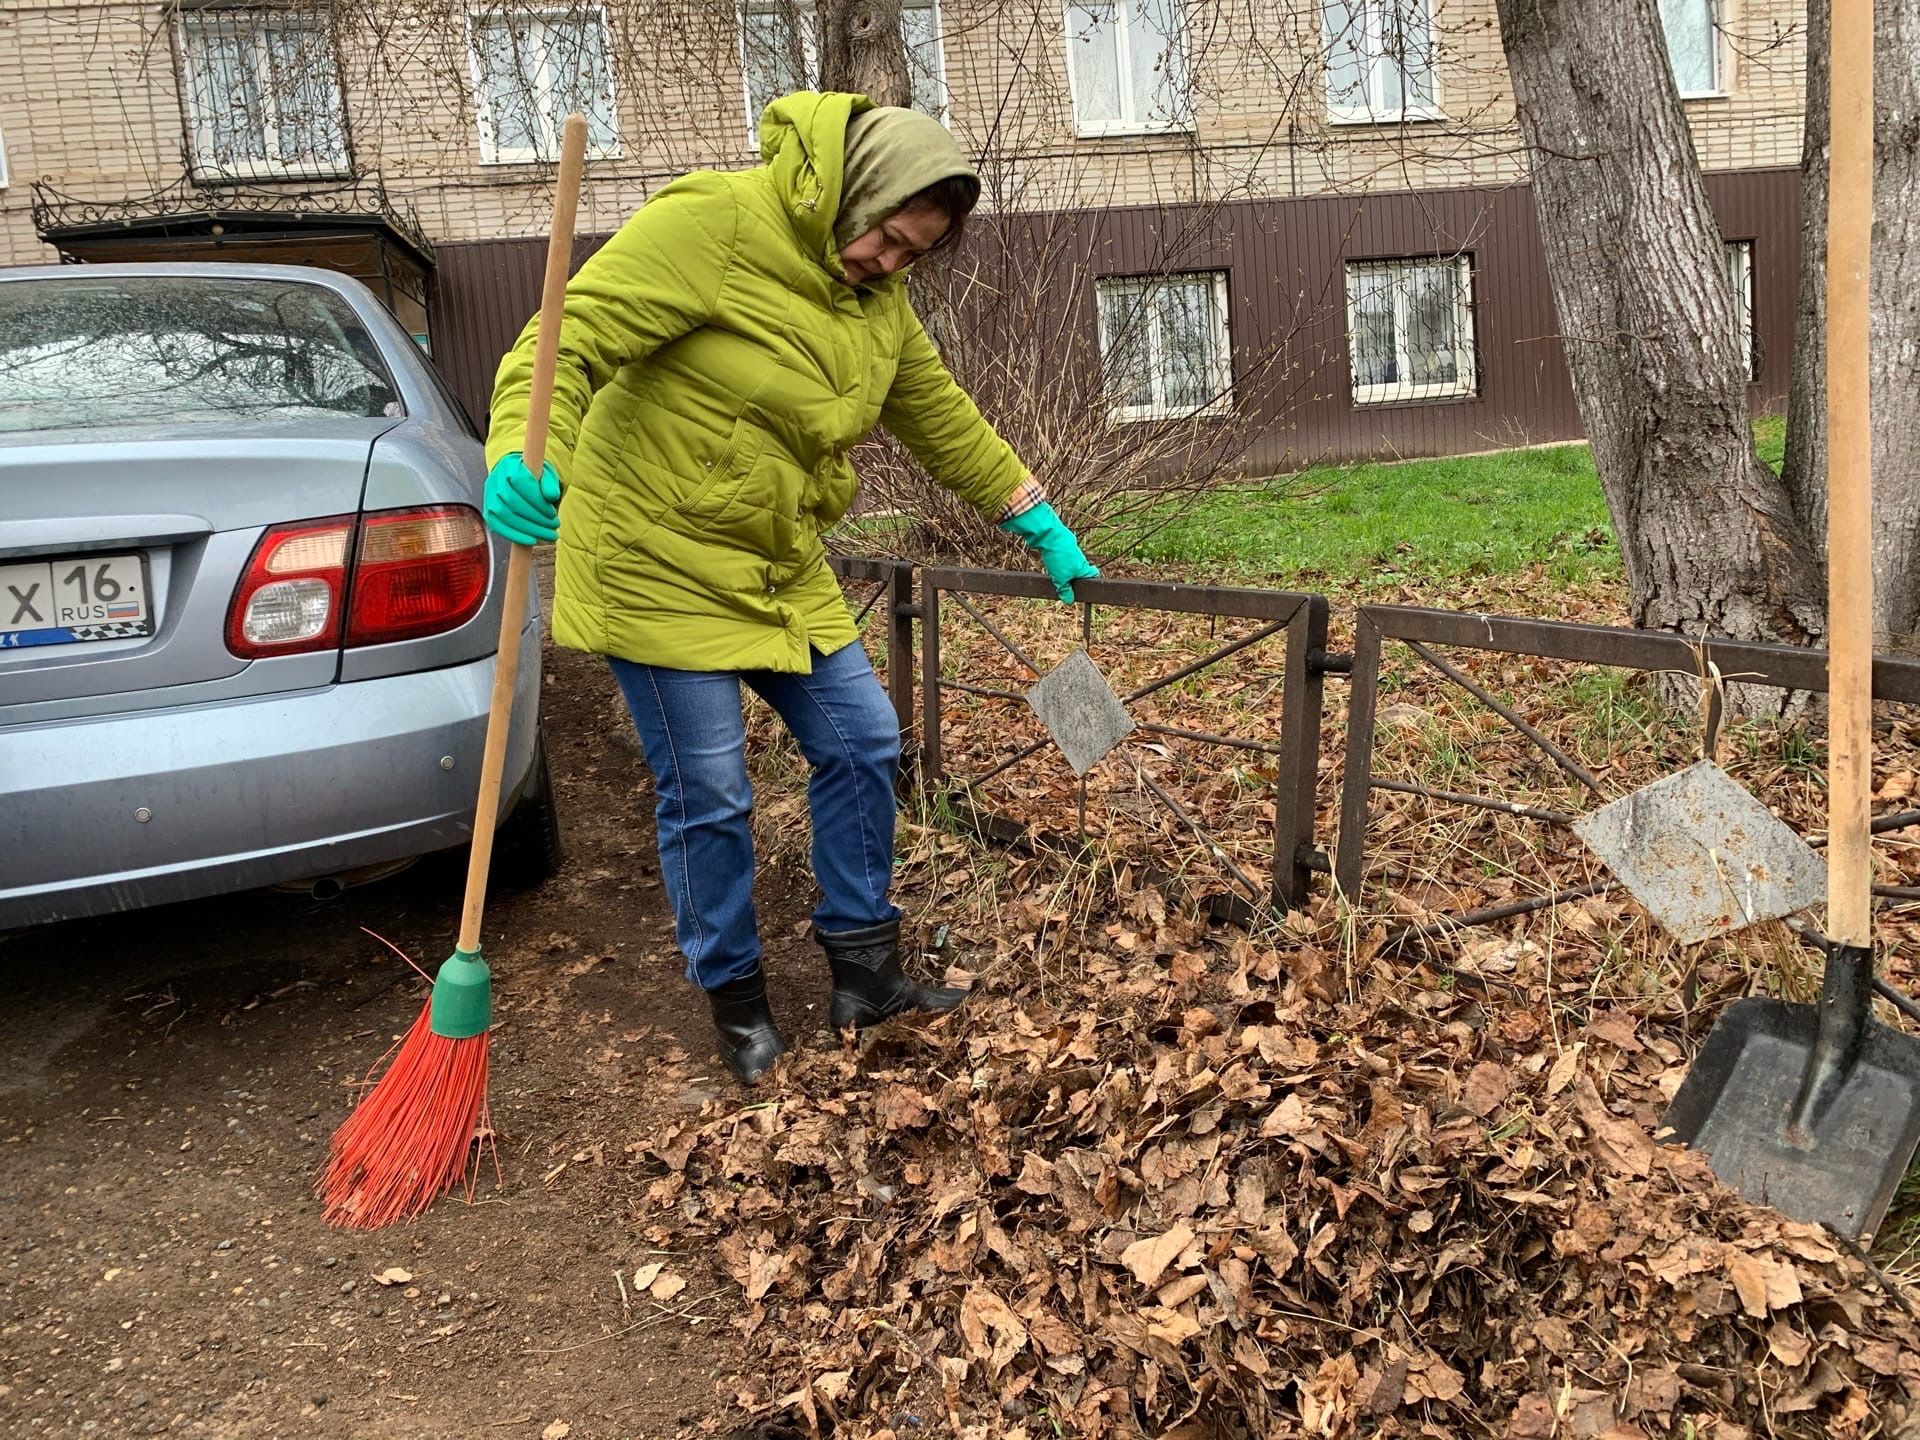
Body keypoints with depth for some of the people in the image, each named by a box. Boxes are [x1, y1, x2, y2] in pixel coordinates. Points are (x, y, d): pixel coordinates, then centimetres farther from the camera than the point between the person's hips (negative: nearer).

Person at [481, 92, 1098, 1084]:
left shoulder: (876, 298, 7)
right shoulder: (709, 225, -18)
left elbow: (943, 418, 16)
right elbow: (569, 340, -24)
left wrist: (1040, 526, 18)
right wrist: (524, 453, -43)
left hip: (779, 570, 8)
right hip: (660, 563, -8)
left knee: (861, 747, 7)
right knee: (708, 798, -2)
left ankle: (863, 973, 23)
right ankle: (736, 1003, 20)